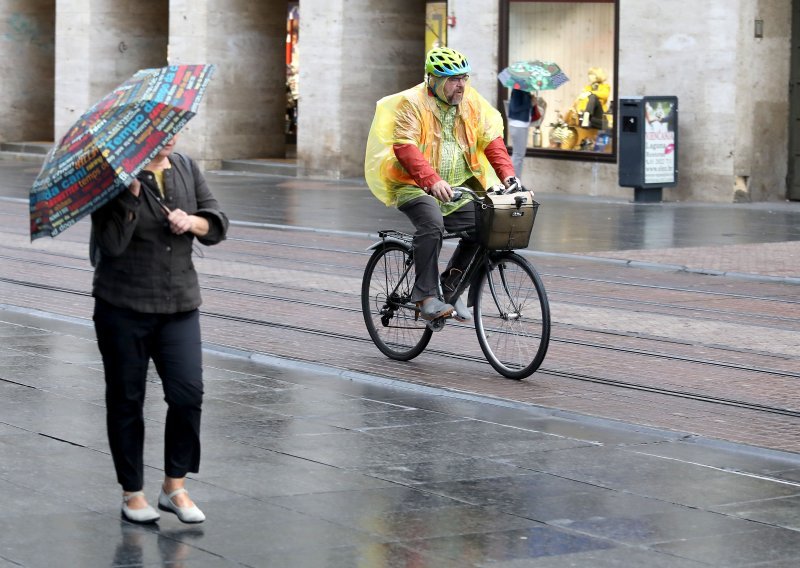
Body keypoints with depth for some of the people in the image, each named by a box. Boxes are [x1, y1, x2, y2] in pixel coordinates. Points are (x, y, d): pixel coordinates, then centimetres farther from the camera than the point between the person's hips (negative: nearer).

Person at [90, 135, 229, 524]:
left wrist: (192, 222, -12)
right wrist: (131, 194, -25)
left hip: (179, 305, 4)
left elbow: (218, 225, 8)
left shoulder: (187, 169, 8)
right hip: (123, 308, -4)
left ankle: (174, 487, 7)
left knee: (188, 393, -7)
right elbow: (111, 243, -19)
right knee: (127, 399, 5)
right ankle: (132, 493, 18)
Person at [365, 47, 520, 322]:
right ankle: (426, 296, -25)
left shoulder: (472, 103, 6)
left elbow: (491, 140, 2)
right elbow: (405, 147, -23)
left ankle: (451, 286, 6)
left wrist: (507, 174, -16)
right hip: (415, 186, -5)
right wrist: (433, 181, -38)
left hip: (458, 188, 6)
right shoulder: (412, 103, -11)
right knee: (432, 224, -33)